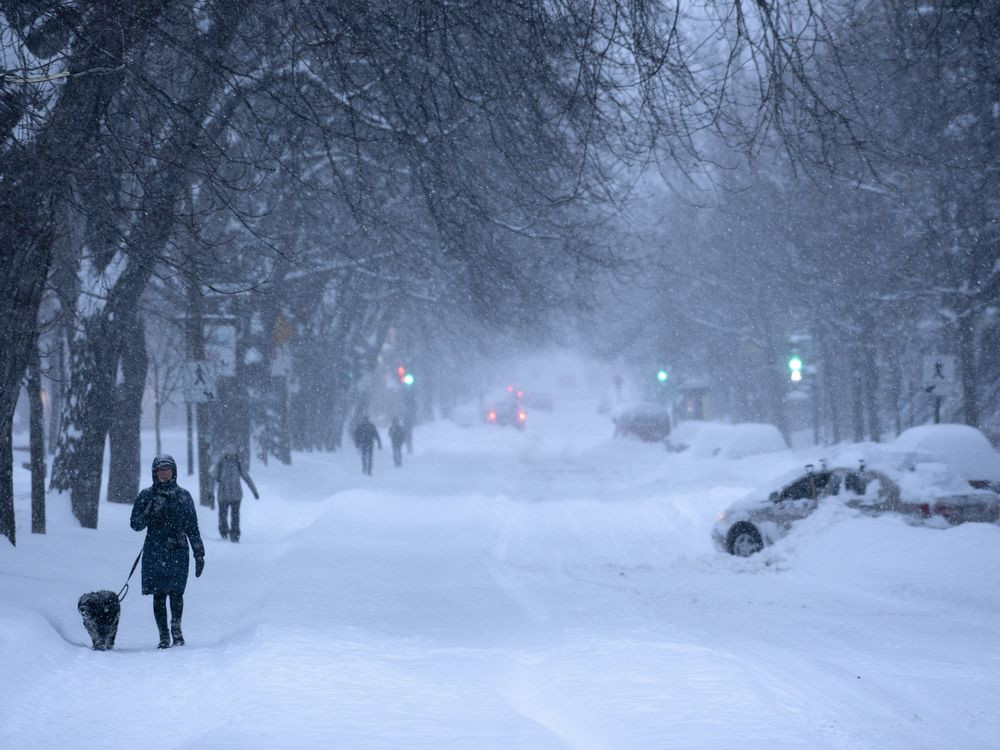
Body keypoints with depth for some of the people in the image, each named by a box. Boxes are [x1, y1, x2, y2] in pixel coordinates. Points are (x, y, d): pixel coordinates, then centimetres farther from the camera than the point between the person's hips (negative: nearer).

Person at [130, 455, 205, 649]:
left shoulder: (183, 496, 8)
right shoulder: (147, 496, 6)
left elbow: (192, 527, 10)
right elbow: (136, 524, 1)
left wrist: (199, 554, 7)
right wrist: (150, 510, -16)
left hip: (178, 552, 0)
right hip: (154, 553, 0)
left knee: (176, 593, -10)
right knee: (159, 595, -3)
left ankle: (176, 628, 12)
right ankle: (164, 635, 6)